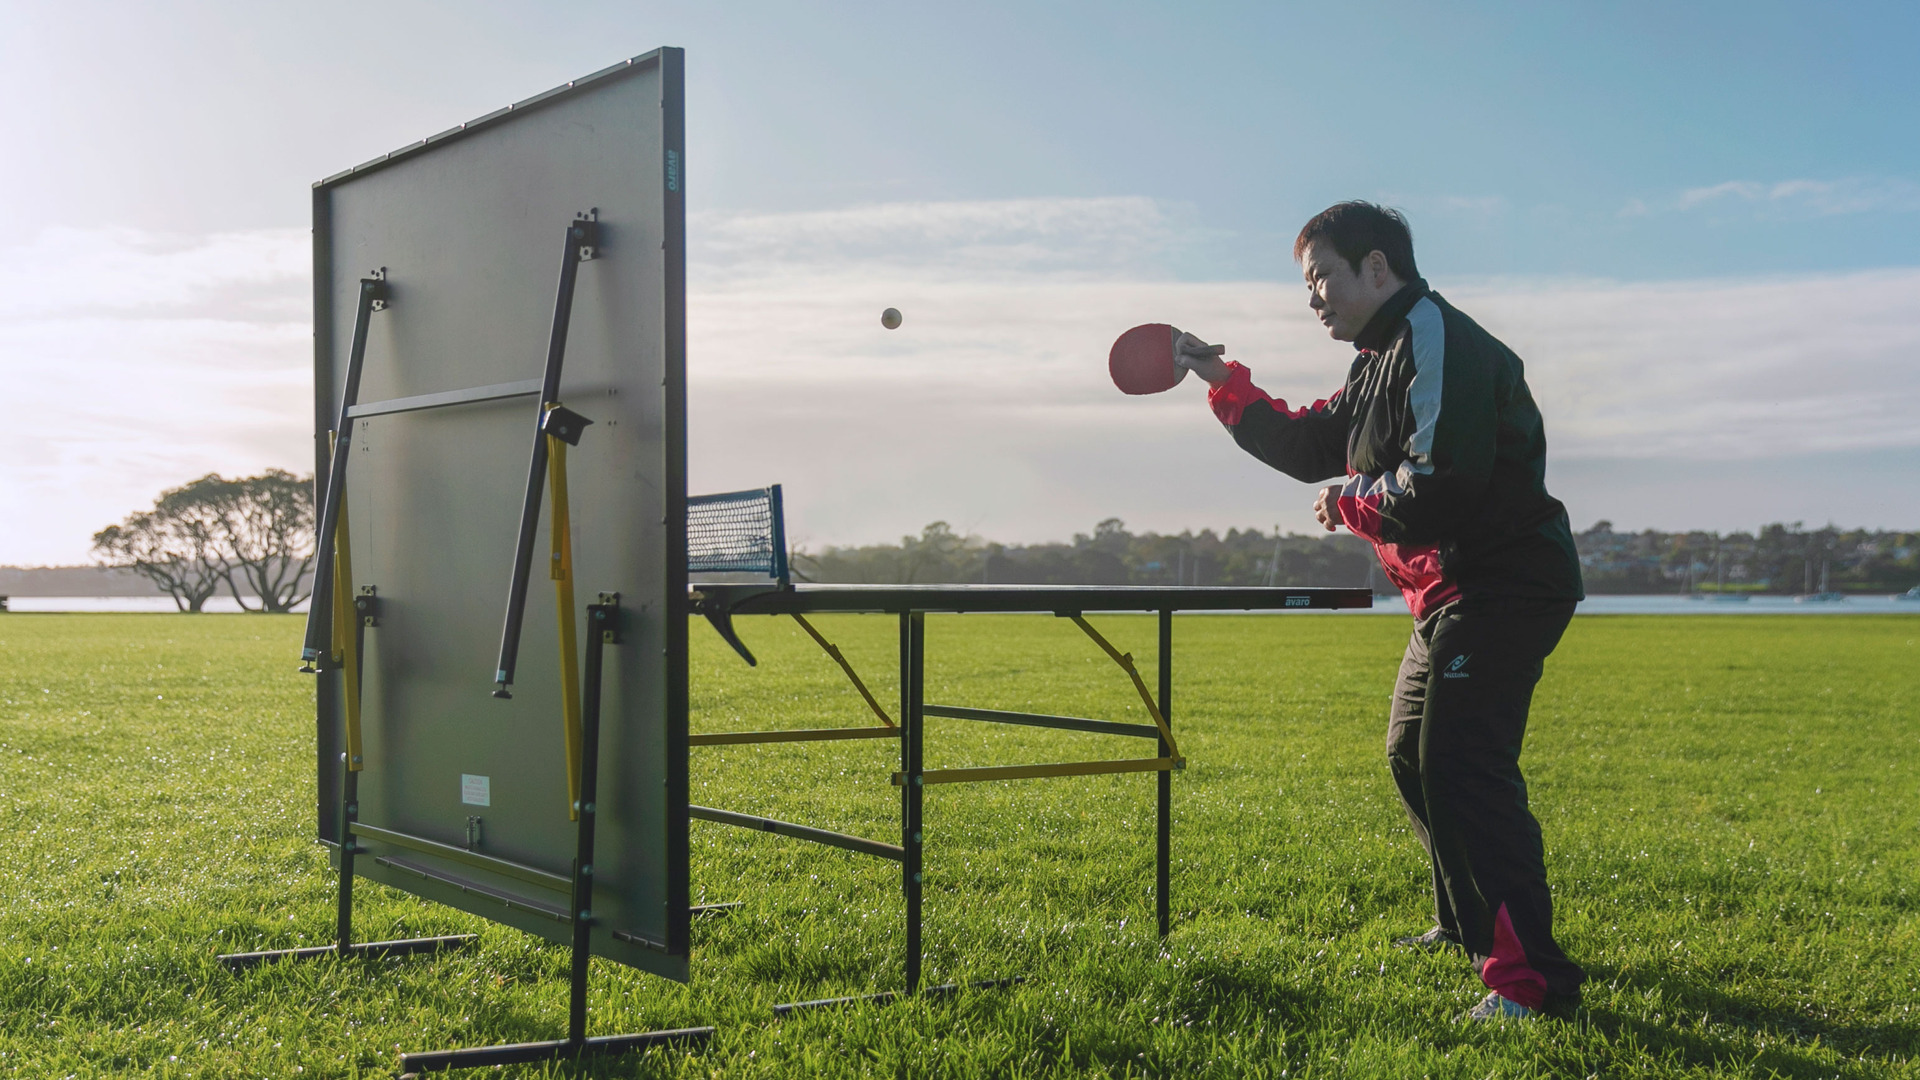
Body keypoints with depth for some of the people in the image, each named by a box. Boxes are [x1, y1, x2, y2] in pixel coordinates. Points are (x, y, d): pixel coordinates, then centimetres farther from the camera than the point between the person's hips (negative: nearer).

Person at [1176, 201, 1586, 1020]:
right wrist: (1222, 381, 16)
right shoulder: (1383, 360, 17)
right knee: (1412, 755, 21)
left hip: (1502, 589, -11)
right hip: (1453, 594, 11)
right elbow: (1309, 447, 23)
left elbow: (1437, 486, -27)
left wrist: (1348, 506, -11)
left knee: (1463, 770, -18)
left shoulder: (1437, 343, -17)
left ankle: (1530, 976, -17)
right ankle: (1470, 925, 36)